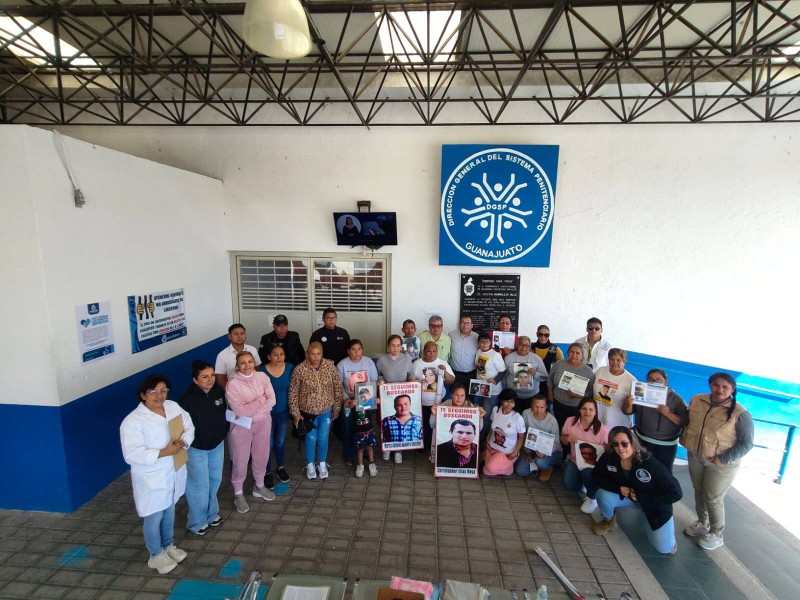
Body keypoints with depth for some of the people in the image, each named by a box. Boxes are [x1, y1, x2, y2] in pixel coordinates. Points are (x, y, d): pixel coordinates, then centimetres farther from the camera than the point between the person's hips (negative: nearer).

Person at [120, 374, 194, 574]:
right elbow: (132, 454, -24)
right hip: (152, 479, -6)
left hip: (173, 473, 6)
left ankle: (168, 546, 47)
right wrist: (163, 452, -28)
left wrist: (183, 441, -17)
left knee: (169, 512, 25)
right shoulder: (133, 421, -22)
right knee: (154, 518, 14)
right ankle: (156, 555, 38)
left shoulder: (173, 406, -5)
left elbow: (189, 426, 2)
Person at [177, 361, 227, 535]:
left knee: (215, 480, 20)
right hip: (196, 448, -5)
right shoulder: (187, 399, -26)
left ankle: (212, 513, 42)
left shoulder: (219, 391, -11)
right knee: (199, 485, 9)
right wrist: (186, 442, -14)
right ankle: (197, 522, 32)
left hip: (217, 444, 5)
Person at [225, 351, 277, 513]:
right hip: (242, 426, -3)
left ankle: (259, 487, 41)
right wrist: (261, 399, -20)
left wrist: (251, 410, -22)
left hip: (263, 422, 3)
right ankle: (238, 494, 33)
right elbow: (239, 410, -24)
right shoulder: (232, 384, -18)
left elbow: (272, 400, -13)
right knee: (241, 460, 10)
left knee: (261, 456, 17)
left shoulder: (262, 376, -9)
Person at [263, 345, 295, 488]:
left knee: (281, 441, 19)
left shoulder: (290, 368, -10)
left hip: (283, 411, 3)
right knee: (268, 443, 9)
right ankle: (267, 472, 31)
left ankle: (281, 467, 41)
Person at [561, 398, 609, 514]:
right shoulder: (570, 421, -10)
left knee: (588, 474, -34)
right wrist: (567, 438, -19)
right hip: (575, 460, 3)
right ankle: (582, 482, 25)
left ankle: (591, 498, 0)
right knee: (569, 484, -14)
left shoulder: (602, 429, -19)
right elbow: (563, 440, 4)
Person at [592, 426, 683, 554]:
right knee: (603, 496, -26)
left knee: (664, 548, -6)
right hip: (625, 494, 2)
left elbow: (676, 492, -25)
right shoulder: (609, 457, -24)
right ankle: (609, 521, 7)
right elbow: (596, 476, -9)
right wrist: (618, 488, -25)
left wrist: (641, 497, -24)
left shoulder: (650, 464, -32)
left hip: (654, 503, -2)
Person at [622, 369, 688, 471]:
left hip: (666, 444, -1)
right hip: (642, 439, 2)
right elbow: (627, 412, 2)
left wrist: (668, 413, -28)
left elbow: (684, 422, -12)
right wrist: (628, 404, -20)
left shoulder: (675, 398, -7)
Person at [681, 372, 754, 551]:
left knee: (713, 499, 8)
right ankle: (702, 523, 42)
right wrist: (684, 439, 1)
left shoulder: (739, 413, -18)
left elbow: (746, 444, -14)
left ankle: (716, 535, 31)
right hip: (695, 456, 4)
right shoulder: (696, 400, -5)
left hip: (721, 463, -4)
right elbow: (687, 421, 10)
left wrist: (722, 460, -20)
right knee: (699, 491, 20)